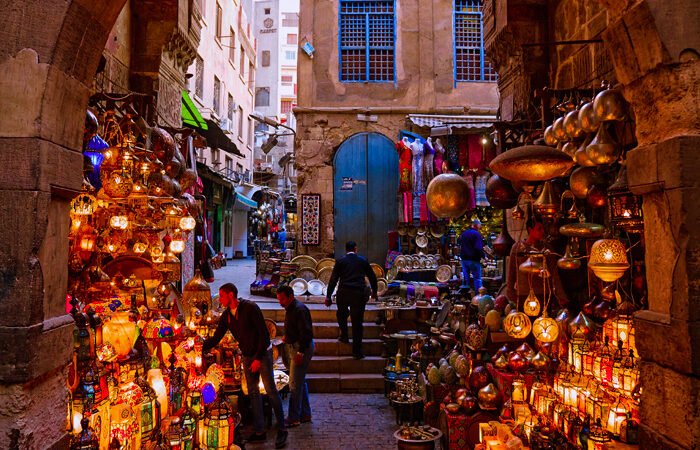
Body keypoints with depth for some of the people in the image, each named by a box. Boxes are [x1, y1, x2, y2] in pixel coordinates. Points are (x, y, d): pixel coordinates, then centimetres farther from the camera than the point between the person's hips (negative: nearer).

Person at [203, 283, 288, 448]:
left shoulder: (250, 308, -19)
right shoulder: (226, 315, 2)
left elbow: (264, 333, -20)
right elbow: (216, 338, 7)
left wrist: (258, 358, -21)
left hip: (263, 353, -7)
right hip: (247, 356, 7)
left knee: (271, 390, -6)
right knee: (253, 392, 10)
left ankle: (282, 430, 5)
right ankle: (259, 431, 19)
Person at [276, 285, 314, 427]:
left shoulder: (299, 310, -20)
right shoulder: (290, 308, 12)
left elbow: (307, 333, -24)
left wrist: (300, 352, -25)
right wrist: (287, 336, 12)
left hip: (301, 349, -10)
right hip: (295, 348, 10)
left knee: (295, 384, -5)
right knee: (301, 382, 16)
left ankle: (293, 418, 3)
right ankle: (305, 414, 26)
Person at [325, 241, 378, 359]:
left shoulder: (340, 261, 3)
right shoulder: (363, 261, 7)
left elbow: (333, 279, -1)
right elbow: (372, 277, 14)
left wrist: (328, 296, 3)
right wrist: (374, 292, 28)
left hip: (343, 293, 0)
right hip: (360, 294, 1)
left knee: (341, 315, 28)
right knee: (357, 321, 3)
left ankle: (344, 336, 24)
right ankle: (357, 351, 4)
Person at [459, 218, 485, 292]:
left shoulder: (463, 234, 12)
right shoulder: (476, 234, -12)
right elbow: (479, 248, -20)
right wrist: (483, 256, -10)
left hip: (464, 259, 7)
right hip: (474, 260, -7)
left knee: (465, 278, 12)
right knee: (477, 278, -1)